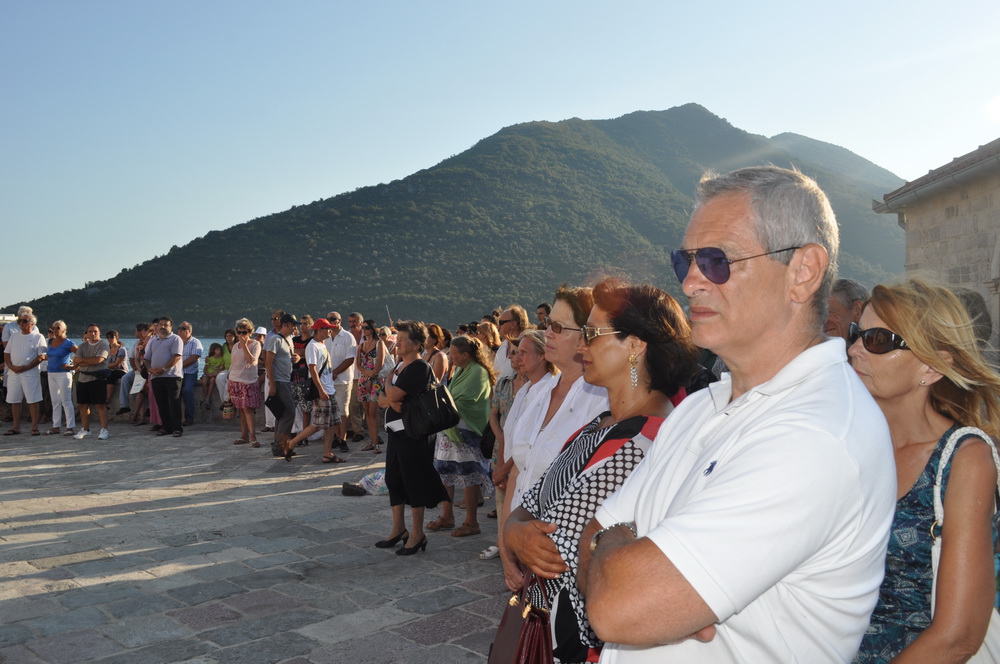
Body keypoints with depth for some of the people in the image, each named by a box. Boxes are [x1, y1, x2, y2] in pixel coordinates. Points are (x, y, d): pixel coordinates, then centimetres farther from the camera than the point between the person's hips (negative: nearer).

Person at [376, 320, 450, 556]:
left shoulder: (419, 368, -15)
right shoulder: (400, 366, 14)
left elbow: (393, 395, -22)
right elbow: (382, 399, 11)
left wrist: (388, 380, -1)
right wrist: (391, 401, -11)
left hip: (412, 433, -9)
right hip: (395, 431, 10)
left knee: (414, 482, -1)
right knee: (394, 480, 15)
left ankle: (417, 534, 10)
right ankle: (398, 530, 28)